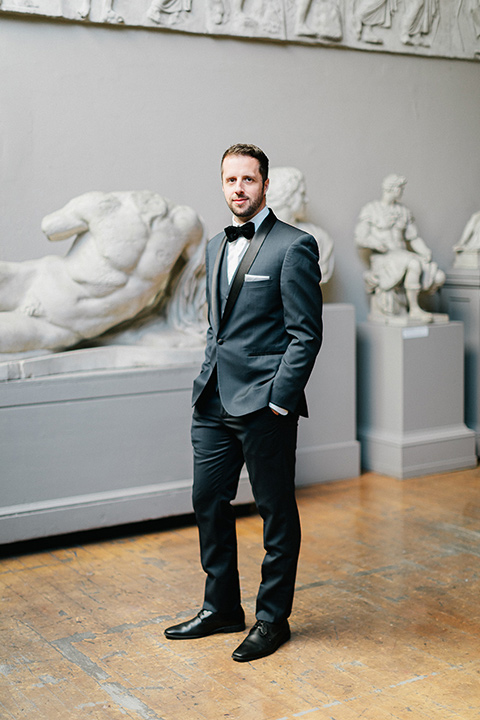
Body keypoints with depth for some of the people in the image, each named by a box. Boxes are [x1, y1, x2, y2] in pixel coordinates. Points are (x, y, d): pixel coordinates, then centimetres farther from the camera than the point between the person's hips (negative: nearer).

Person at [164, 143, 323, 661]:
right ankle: (221, 607, 29)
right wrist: (208, 380, 13)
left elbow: (306, 334, -11)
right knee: (208, 502, 13)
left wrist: (279, 400, -15)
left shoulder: (294, 246, -8)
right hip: (214, 402, 8)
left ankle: (272, 619, 19)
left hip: (264, 404, -7)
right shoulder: (217, 247, 15)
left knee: (276, 512, 5)